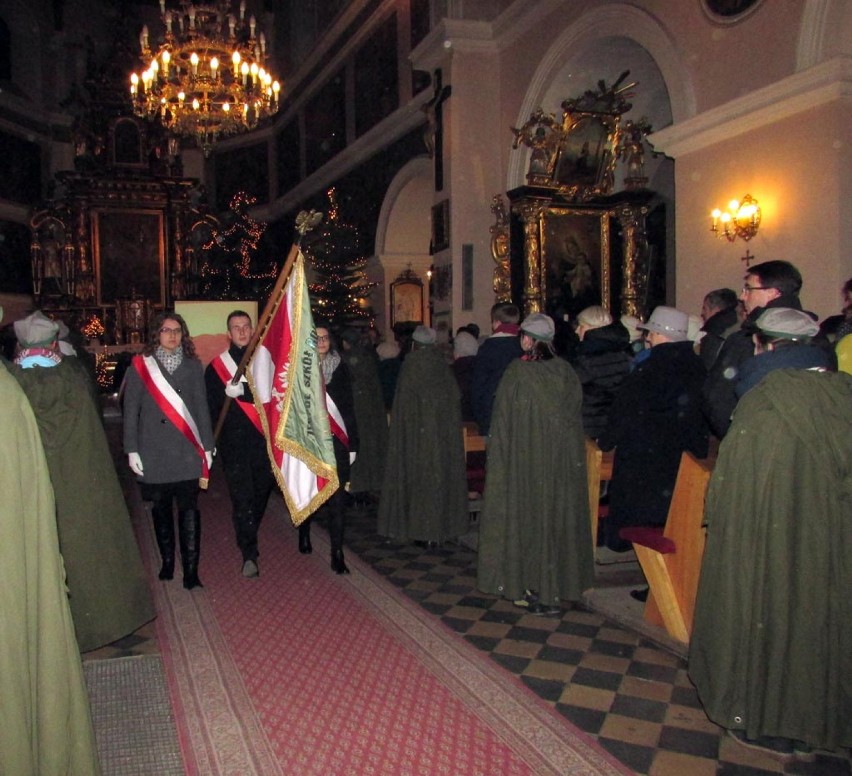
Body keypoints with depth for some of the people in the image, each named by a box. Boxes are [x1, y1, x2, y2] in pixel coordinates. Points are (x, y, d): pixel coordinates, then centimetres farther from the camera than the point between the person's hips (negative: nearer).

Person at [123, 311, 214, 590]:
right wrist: (131, 449, -2)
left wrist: (207, 446, 5)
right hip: (153, 451, 0)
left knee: (189, 508, -4)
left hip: (187, 451, 0)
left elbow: (201, 407, 8)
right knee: (160, 508, 9)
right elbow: (131, 409, 3)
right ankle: (167, 562, 23)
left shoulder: (193, 365, 9)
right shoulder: (140, 365, 4)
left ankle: (191, 571, -2)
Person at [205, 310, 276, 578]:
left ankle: (247, 540, 35)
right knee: (241, 496, -9)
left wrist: (243, 391, -19)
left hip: (264, 439, 2)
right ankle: (249, 553, -8)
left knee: (260, 493, 13)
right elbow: (210, 407, 6)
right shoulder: (216, 366, 7)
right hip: (233, 443, -2)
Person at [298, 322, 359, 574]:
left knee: (337, 497, -3)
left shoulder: (339, 367, 6)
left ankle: (337, 554, 0)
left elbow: (349, 408, 7)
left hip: (336, 442, 1)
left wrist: (352, 444, 5)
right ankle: (304, 534, 39)